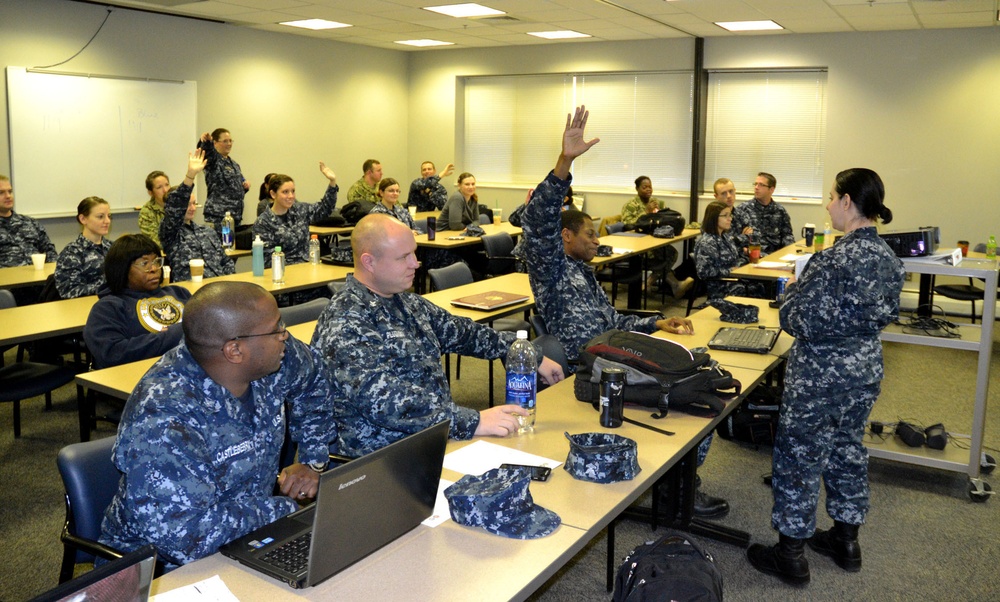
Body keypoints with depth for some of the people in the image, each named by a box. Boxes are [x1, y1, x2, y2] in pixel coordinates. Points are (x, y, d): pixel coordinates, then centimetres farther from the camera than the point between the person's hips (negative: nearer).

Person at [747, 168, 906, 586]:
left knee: (799, 458, 5)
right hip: (866, 371, 8)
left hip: (820, 378, -8)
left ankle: (790, 555, 16)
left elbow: (799, 323, -24)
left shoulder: (834, 260, -24)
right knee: (848, 450, 21)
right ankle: (845, 541, 36)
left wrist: (792, 291, -4)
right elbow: (885, 314, 13)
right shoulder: (888, 258, 1)